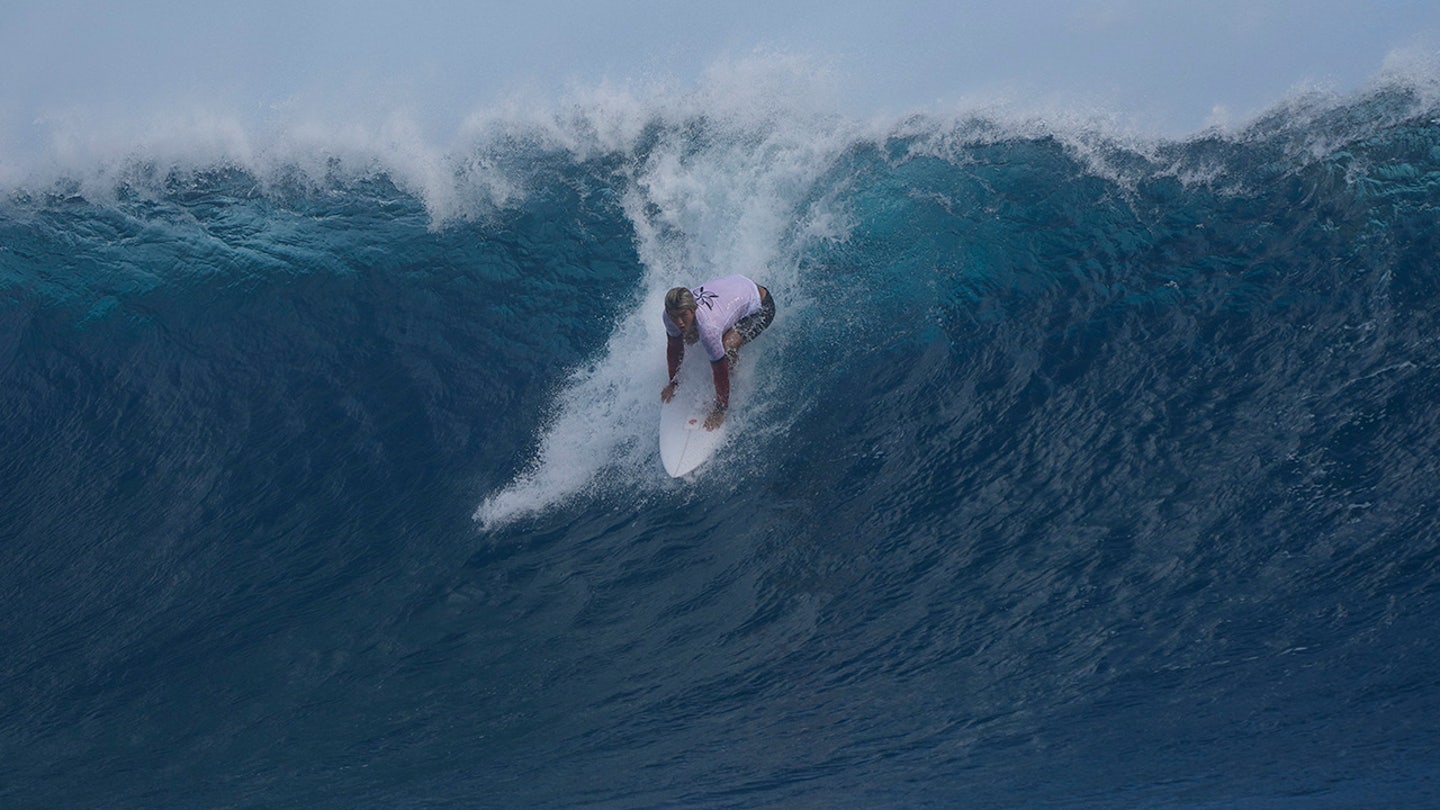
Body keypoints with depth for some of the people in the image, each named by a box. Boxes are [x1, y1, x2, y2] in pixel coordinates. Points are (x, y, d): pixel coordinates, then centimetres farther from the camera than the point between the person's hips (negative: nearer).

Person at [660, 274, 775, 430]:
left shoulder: (707, 327, -41)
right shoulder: (674, 314, -22)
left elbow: (720, 371, -31)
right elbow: (674, 348, -3)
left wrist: (720, 411, -21)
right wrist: (673, 382, 9)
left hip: (760, 307, -7)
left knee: (727, 347, -30)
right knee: (689, 337, 3)